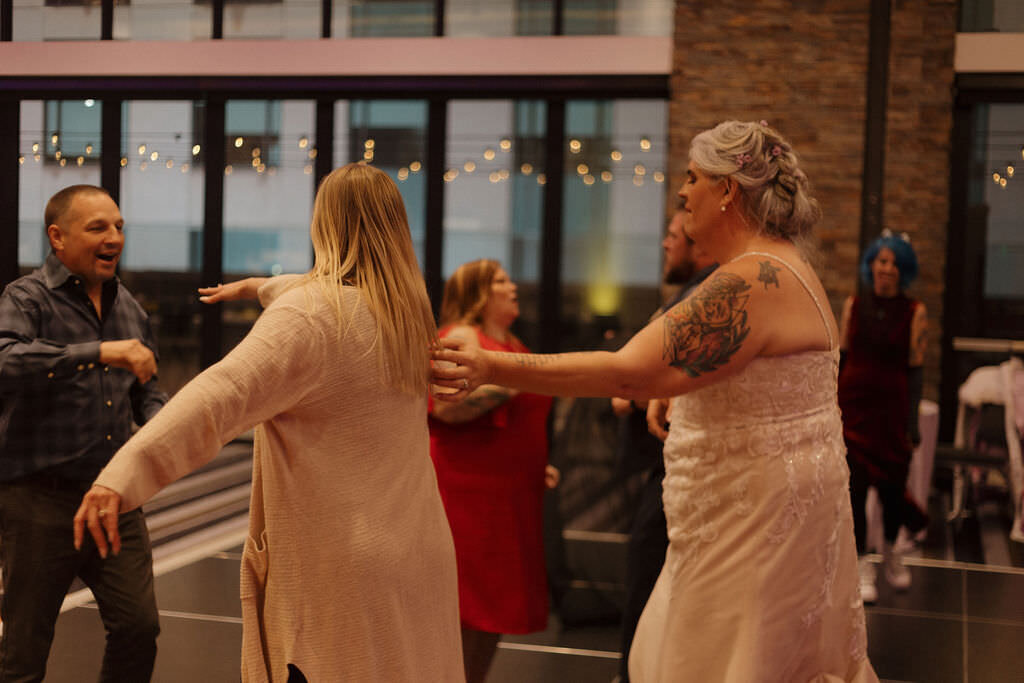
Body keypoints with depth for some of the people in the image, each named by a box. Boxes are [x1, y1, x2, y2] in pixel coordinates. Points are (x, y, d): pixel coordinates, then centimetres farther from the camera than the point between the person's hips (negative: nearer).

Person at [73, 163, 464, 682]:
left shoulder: (307, 316, -17)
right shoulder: (405, 309, 8)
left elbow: (221, 396, -31)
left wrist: (122, 473, -38)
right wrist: (259, 287, 45)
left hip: (339, 569, -7)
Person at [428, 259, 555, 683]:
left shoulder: (512, 344, 19)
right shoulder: (462, 337, -8)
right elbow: (447, 405, -24)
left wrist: (537, 466, 20)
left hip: (510, 497, 9)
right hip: (467, 493, -9)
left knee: (498, 609, 12)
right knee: (467, 608, -7)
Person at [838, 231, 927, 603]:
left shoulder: (914, 311, -2)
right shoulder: (853, 305, 5)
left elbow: (915, 369, -3)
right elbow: (841, 356, 10)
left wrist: (913, 423, -5)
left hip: (893, 407, -1)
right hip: (853, 403, 1)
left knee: (892, 485, 6)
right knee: (854, 485, -3)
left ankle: (891, 550, 35)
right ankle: (862, 564, 10)